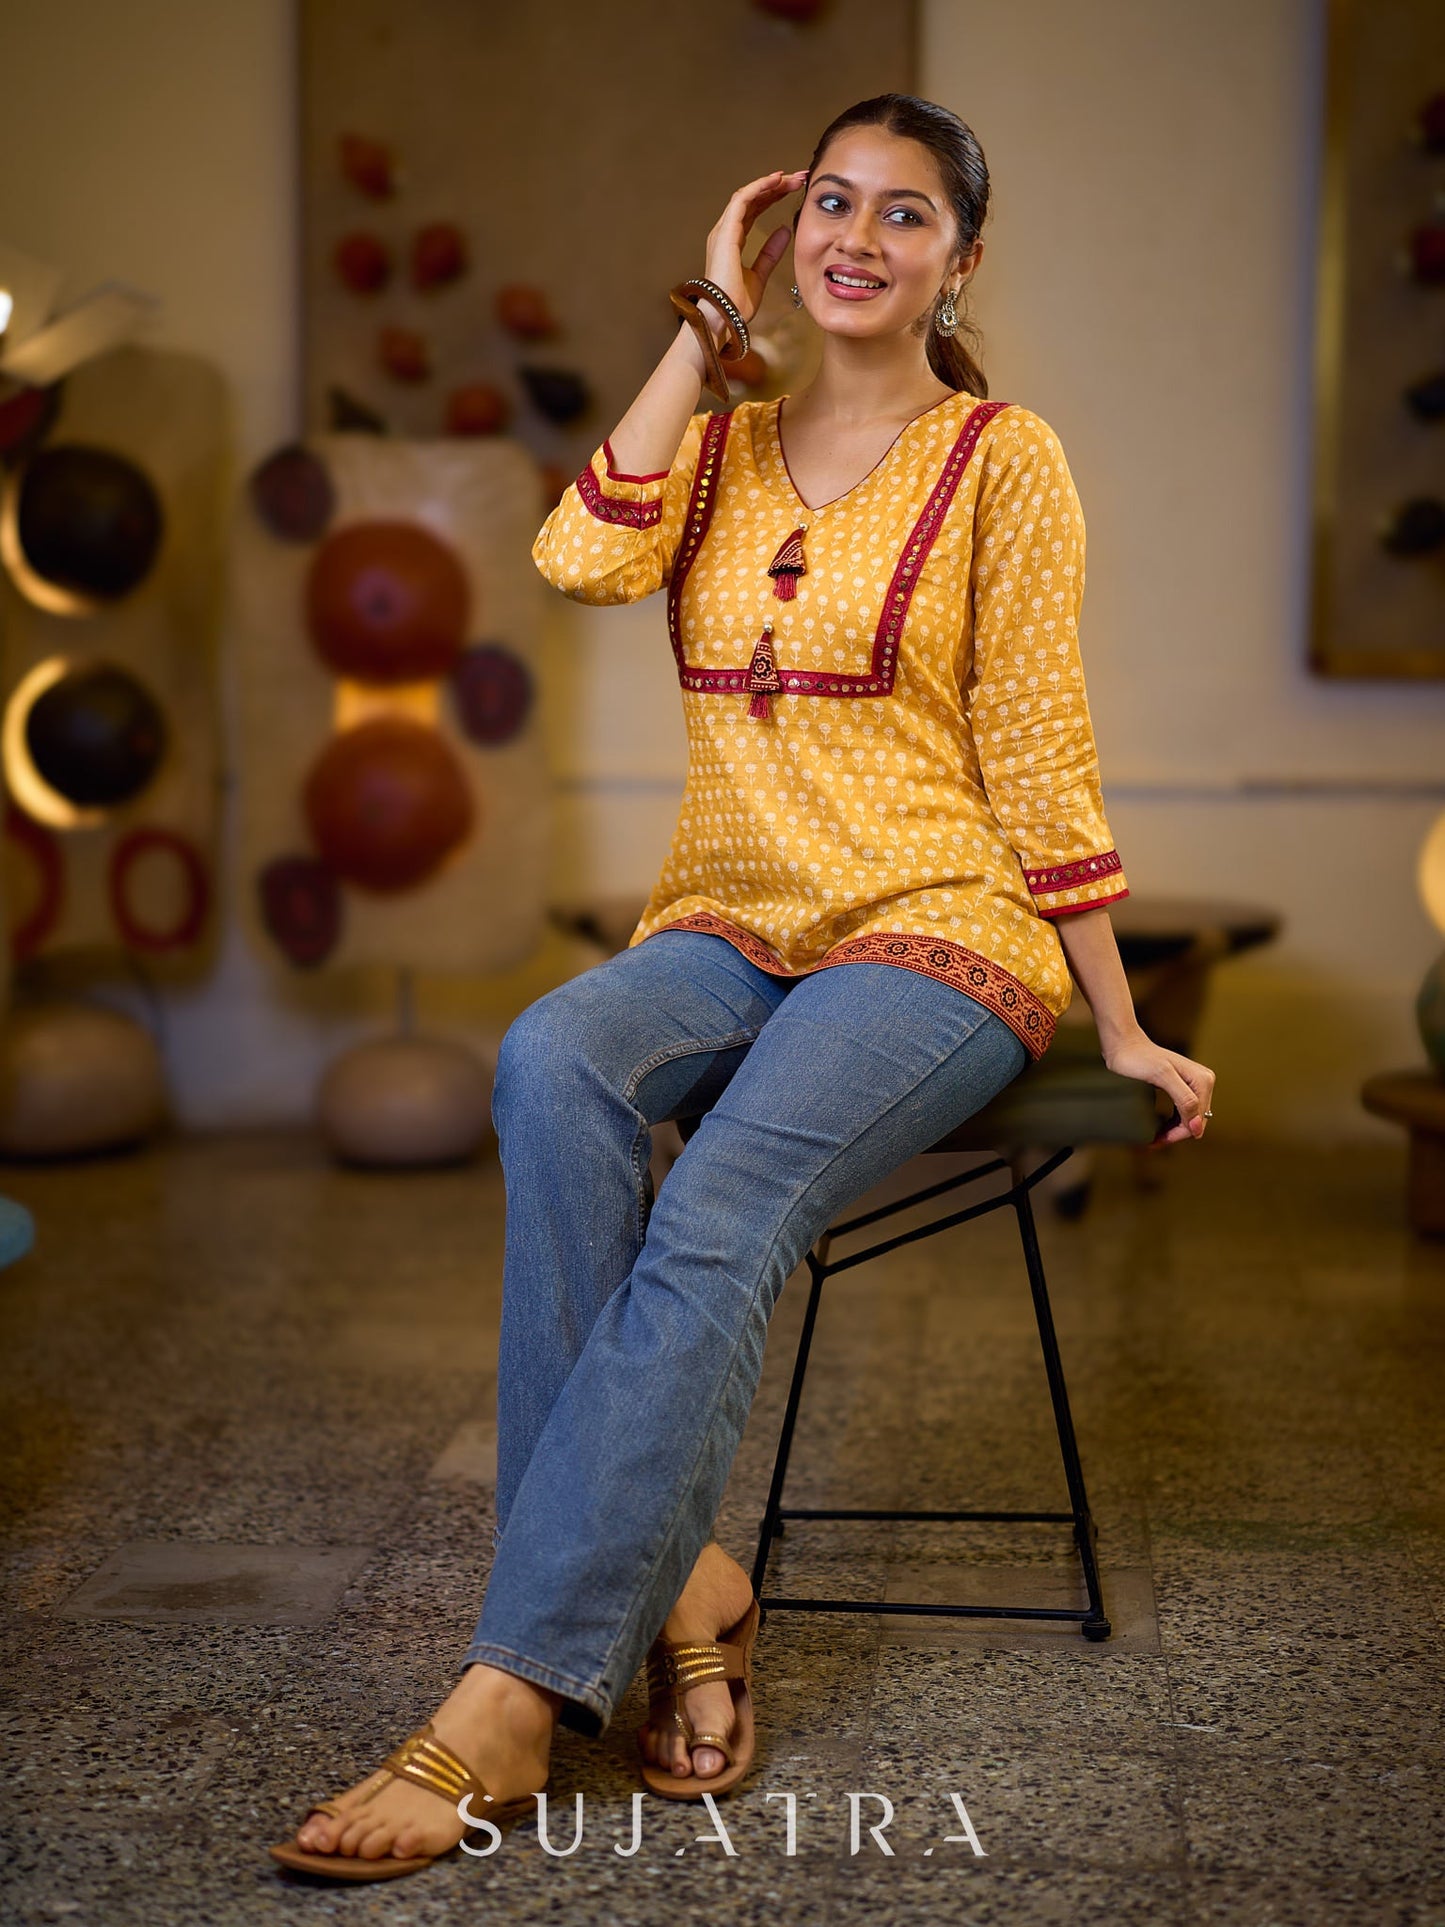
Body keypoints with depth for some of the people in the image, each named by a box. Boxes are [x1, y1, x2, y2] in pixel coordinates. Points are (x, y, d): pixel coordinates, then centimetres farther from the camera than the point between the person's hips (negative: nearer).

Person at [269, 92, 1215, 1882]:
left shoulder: (1001, 458, 4)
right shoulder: (725, 442, 16)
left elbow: (1039, 761, 3)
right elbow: (584, 557, -7)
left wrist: (1120, 1031, 2)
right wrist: (711, 320, 0)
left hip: (935, 937, -3)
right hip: (727, 931, 4)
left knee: (718, 1216, -32)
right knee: (552, 1060, -32)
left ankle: (508, 1701, -29)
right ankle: (673, 1572, -26)